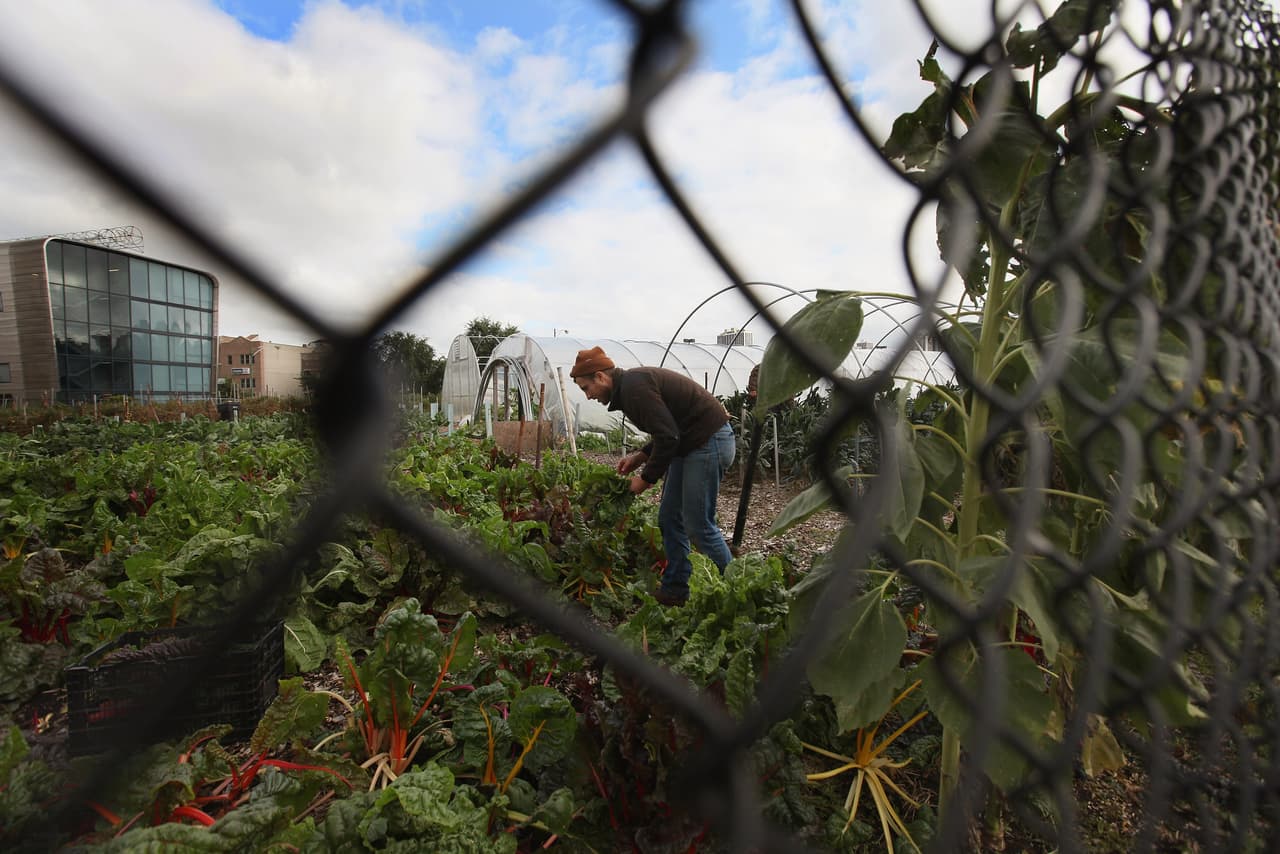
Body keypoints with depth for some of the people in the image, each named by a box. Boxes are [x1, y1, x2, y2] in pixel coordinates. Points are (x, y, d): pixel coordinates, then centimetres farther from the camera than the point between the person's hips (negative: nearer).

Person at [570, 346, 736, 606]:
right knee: (669, 519, 11)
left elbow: (668, 436, -23)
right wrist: (642, 455, 10)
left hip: (709, 441, -10)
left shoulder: (635, 386, -18)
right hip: (690, 444, 10)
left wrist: (647, 477, -12)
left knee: (698, 525, -6)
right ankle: (674, 590, 20)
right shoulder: (631, 383, 14)